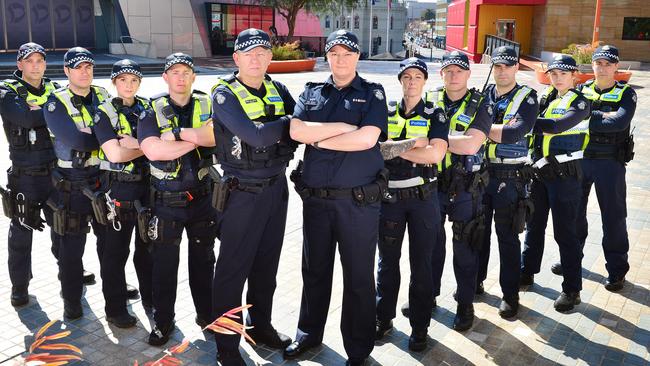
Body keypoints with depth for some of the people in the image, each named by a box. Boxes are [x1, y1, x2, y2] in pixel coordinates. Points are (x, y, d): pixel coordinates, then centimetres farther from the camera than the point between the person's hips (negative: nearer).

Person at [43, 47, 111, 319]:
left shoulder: (103, 96, 7)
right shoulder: (56, 102, -8)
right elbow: (76, 141, -21)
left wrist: (89, 134, -10)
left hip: (104, 179, 4)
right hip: (72, 185, -4)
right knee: (71, 246, 5)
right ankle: (71, 302, 22)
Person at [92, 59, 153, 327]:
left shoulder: (147, 108, 9)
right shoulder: (104, 112, -4)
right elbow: (115, 154, -15)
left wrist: (134, 143, -16)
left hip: (147, 185, 4)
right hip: (118, 188, -4)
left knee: (148, 246, 14)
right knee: (116, 251, 5)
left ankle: (151, 298, 30)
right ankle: (115, 309, 18)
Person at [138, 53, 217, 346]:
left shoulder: (208, 106, 1)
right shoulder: (153, 111, -2)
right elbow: (152, 150, -19)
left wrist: (178, 133, -20)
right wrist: (198, 139, -16)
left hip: (202, 197, 1)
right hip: (166, 200, -1)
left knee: (203, 259, 15)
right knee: (164, 263, 8)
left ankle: (206, 313, 33)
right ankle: (163, 321, 25)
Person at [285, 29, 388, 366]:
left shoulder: (372, 94, 1)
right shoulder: (312, 93, 10)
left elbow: (367, 138, -16)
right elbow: (296, 130, -8)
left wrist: (319, 139, -8)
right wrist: (344, 127, -11)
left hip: (359, 200, -3)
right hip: (315, 198, 3)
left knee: (359, 276, 7)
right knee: (314, 269, 17)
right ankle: (309, 333, 36)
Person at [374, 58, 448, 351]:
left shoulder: (435, 115, 0)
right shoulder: (387, 112, 6)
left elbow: (436, 154, -16)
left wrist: (395, 149, -13)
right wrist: (414, 143, -16)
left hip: (423, 197, -2)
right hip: (390, 196, 2)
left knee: (421, 263, 7)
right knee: (387, 260, 12)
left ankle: (420, 327, 21)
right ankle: (384, 318, 29)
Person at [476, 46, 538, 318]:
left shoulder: (526, 98, -4)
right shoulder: (483, 94, 9)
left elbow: (515, 133, -20)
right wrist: (501, 128, -13)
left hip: (511, 178, -4)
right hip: (481, 172, 4)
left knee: (507, 236, 3)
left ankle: (510, 294, 16)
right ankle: (475, 281, 31)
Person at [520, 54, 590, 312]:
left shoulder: (579, 102, -9)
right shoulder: (547, 96, 11)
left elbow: (557, 126, -26)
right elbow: (537, 123, 5)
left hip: (565, 175, -6)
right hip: (540, 171, 6)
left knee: (565, 232, -1)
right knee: (534, 225, 17)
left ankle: (572, 290, 10)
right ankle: (526, 273, 33)